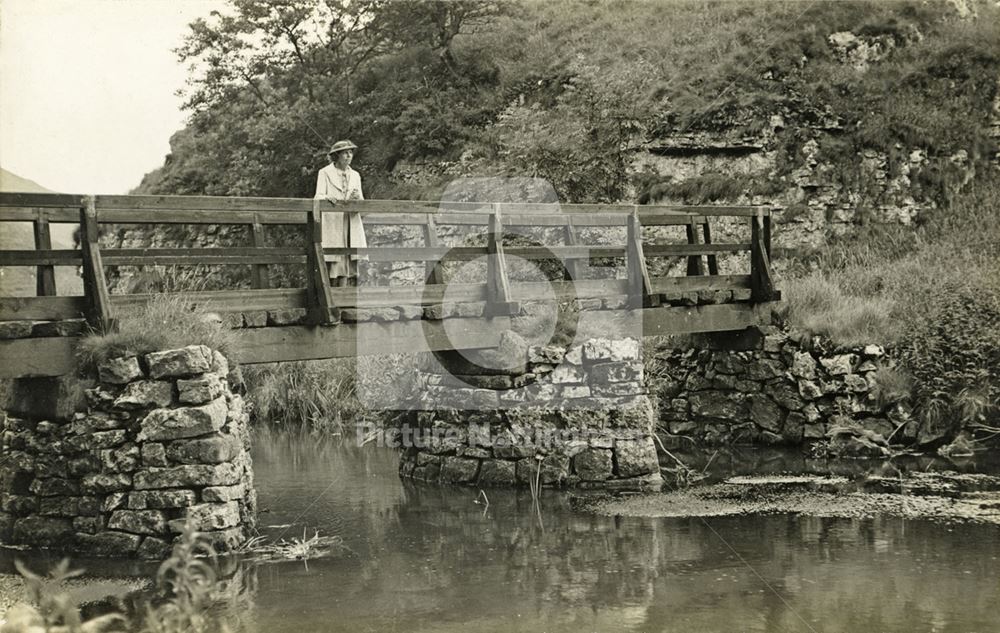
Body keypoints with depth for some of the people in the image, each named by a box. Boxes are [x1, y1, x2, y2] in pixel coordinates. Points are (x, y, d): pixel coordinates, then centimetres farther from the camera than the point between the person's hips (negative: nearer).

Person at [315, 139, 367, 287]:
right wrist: (328, 197, -28)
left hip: (351, 224, 4)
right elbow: (318, 197, -5)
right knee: (333, 263, -12)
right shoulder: (325, 173, 6)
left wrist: (357, 197, -11)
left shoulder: (355, 175, 17)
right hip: (332, 224, -4)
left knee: (350, 264, -5)